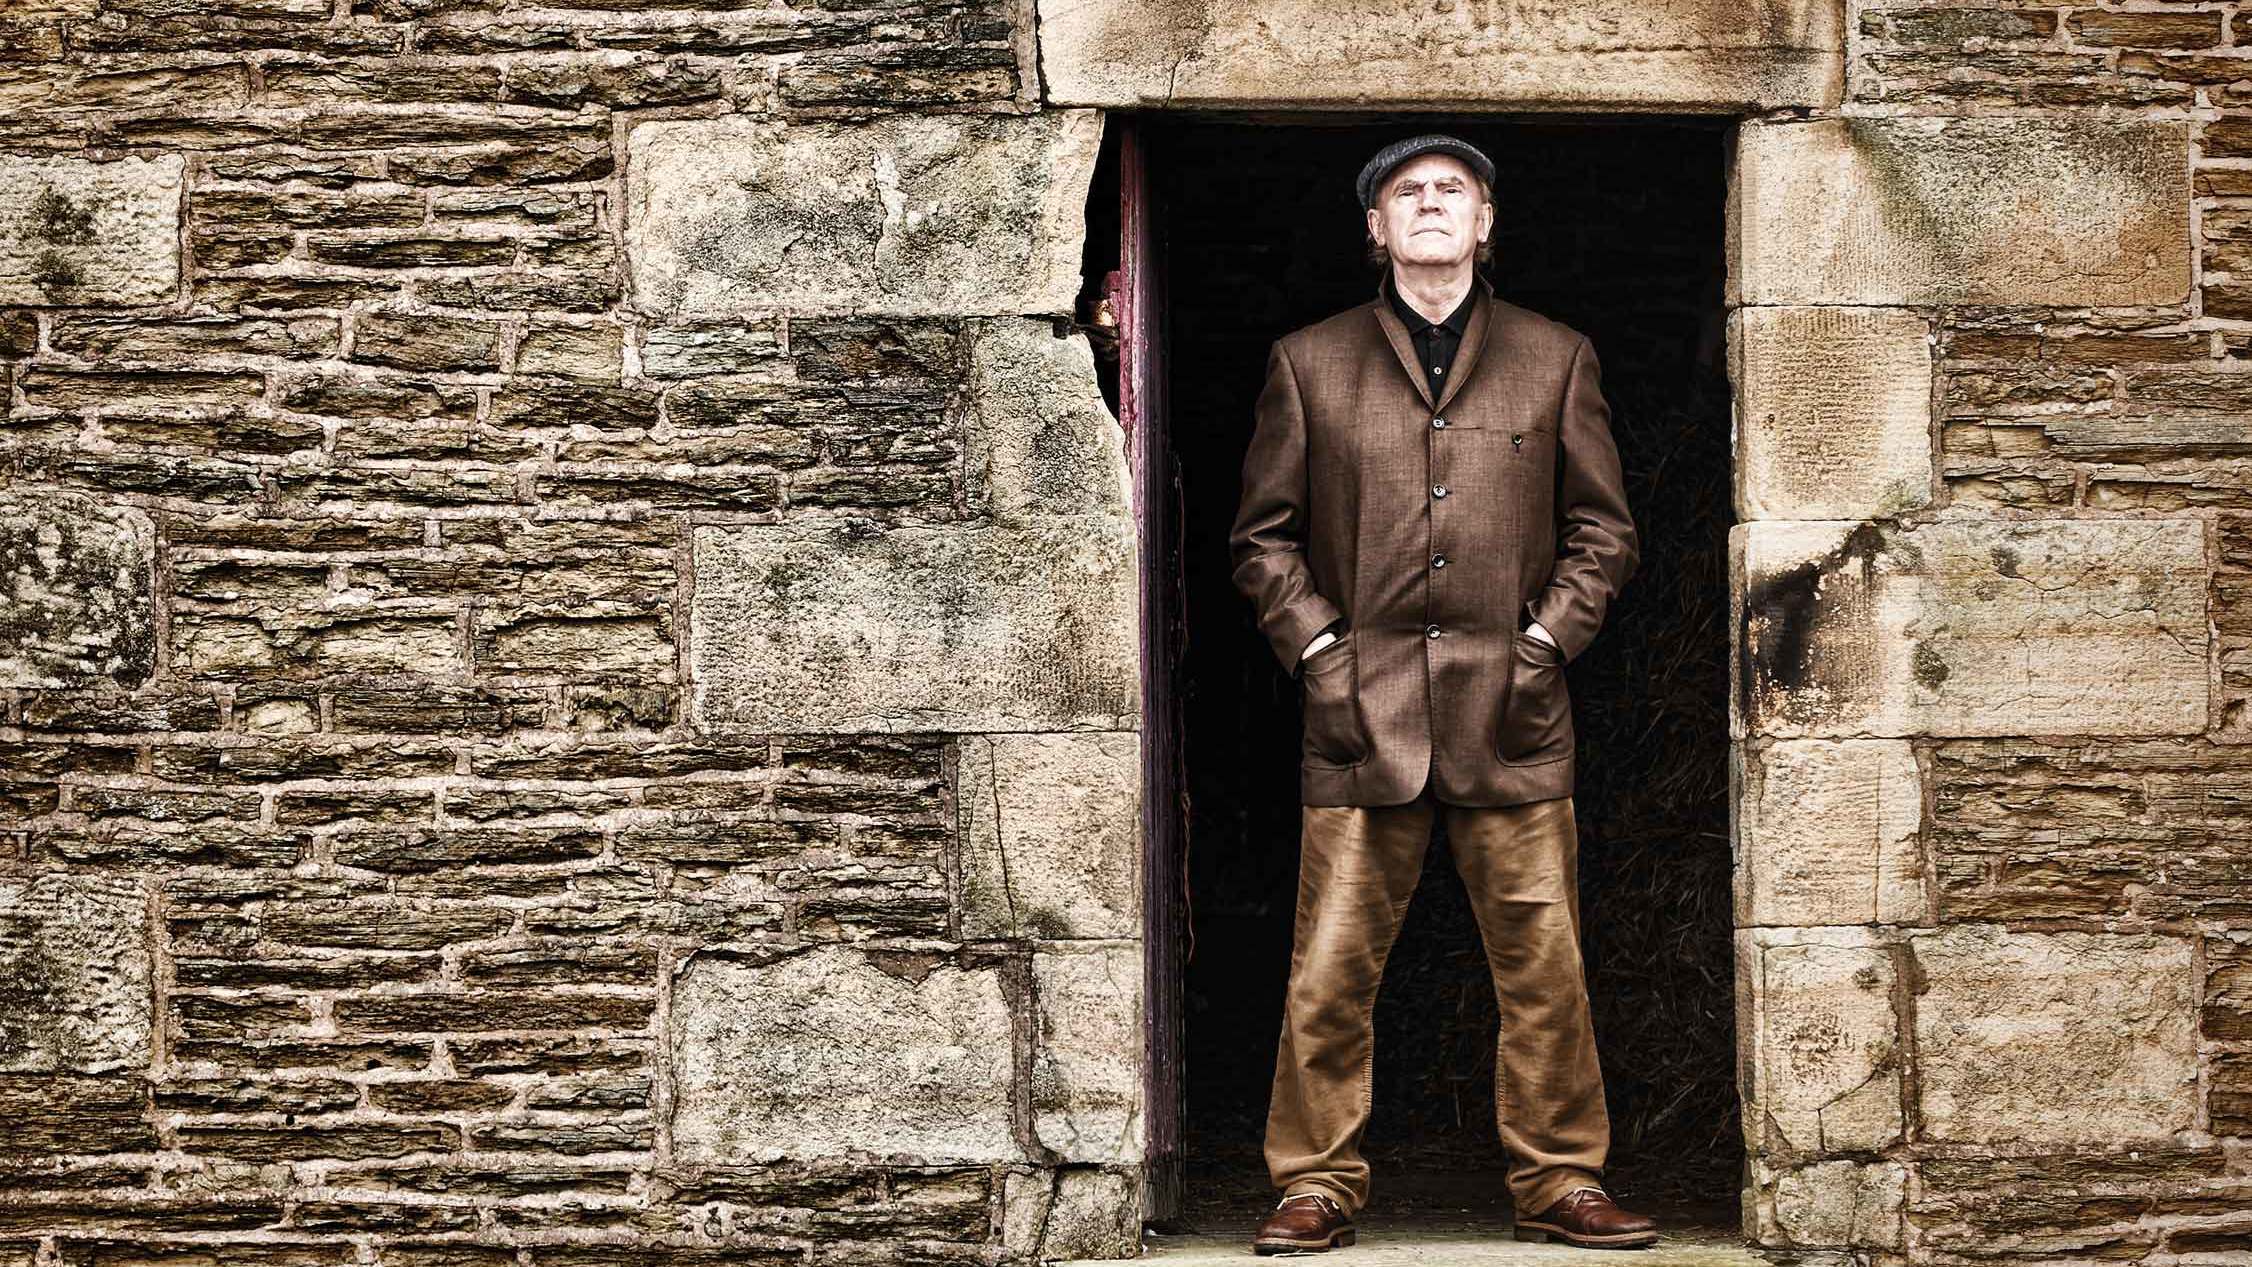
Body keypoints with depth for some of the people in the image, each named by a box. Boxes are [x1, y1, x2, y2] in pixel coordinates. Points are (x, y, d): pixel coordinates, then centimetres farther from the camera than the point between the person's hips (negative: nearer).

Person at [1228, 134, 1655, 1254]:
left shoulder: (1555, 360, 12)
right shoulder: (1308, 363, 10)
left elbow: (1603, 531, 12)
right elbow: (1262, 535, 11)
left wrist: (1542, 643, 0)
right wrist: (1318, 649, -1)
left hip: (1508, 711, 1)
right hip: (1359, 707, 0)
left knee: (1544, 968, 1)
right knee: (1330, 972, -2)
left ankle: (1560, 1182, 12)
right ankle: (1317, 1185, 9)